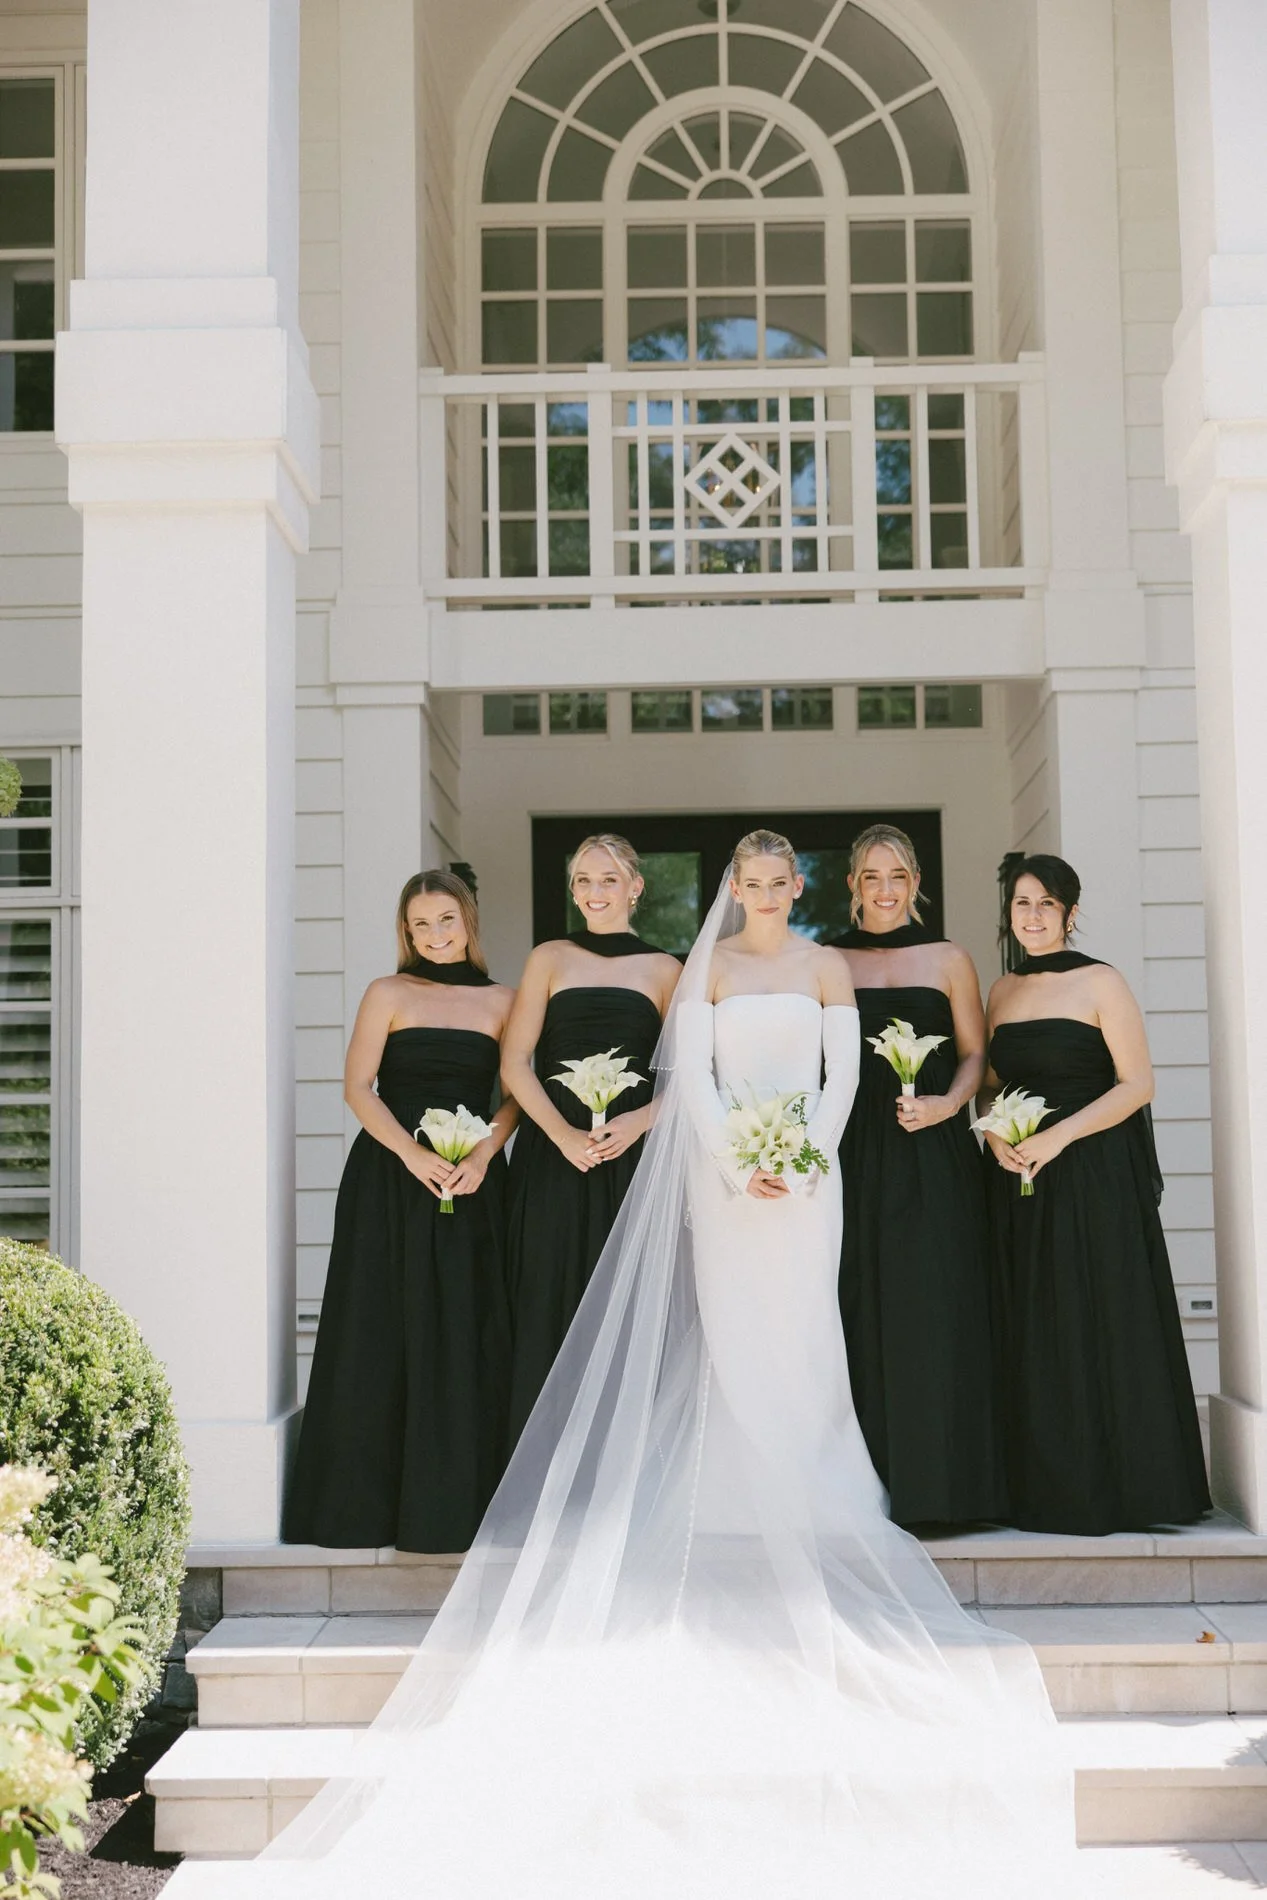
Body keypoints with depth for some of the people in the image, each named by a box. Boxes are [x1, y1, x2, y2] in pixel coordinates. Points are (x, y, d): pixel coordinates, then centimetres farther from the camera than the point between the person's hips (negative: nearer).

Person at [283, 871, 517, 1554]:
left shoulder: (501, 1001, 11)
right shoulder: (389, 995, 5)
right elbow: (358, 1088, -2)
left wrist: (484, 1154, -11)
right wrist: (412, 1153, -14)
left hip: (472, 1185, 2)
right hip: (390, 1182, -2)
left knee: (466, 1338, 2)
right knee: (384, 1333, -1)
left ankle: (453, 1500, 11)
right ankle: (368, 1501, 8)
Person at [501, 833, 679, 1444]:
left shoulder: (664, 970, 10)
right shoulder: (551, 959, 9)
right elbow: (514, 1063, 3)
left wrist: (638, 1121, -12)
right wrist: (563, 1134, -10)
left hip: (633, 1156, 0)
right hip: (553, 1156, 0)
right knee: (549, 1306, -2)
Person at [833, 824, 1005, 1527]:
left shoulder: (948, 960, 8)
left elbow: (974, 1054, 7)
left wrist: (948, 1103, -11)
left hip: (931, 1154, -1)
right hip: (853, 1154, 1)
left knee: (930, 1307, -4)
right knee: (861, 1308, 0)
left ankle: (935, 1482, 4)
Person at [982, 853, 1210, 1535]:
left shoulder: (1100, 984, -4)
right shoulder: (1002, 992, 13)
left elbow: (1137, 1084, -9)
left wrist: (1059, 1135, -17)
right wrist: (992, 1132, -3)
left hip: (1093, 1177, -5)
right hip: (1018, 1179, 5)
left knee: (1099, 1323, -3)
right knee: (1033, 1333, 6)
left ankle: (1112, 1486, 7)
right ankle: (1045, 1487, 14)